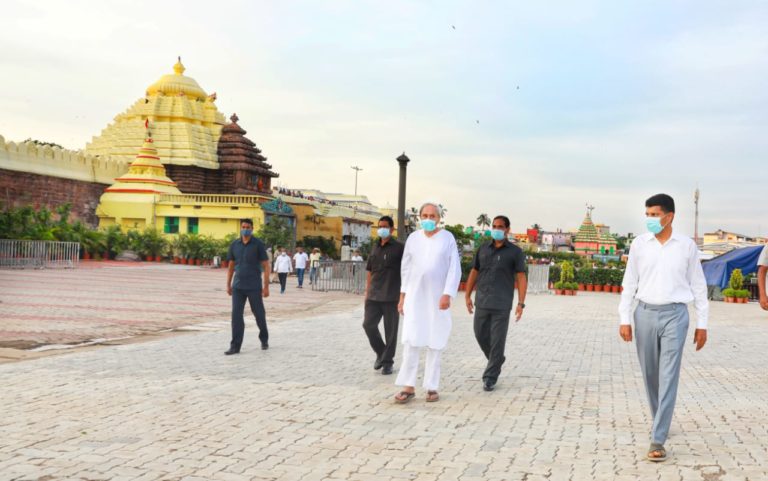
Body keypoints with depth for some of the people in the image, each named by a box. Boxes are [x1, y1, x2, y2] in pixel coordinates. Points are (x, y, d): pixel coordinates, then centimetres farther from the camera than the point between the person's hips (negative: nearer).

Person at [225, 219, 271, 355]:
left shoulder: (258, 244, -5)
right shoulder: (234, 245, 6)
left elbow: (266, 266, -6)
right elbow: (231, 265, 13)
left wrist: (266, 286, -11)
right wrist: (228, 285, 9)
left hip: (254, 286, -3)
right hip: (238, 286, 3)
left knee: (259, 313, 9)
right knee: (236, 315, -4)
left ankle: (264, 339, 32)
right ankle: (235, 346, -2)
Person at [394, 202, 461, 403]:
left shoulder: (448, 238, -2)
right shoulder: (413, 238, 6)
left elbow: (454, 269, -6)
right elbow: (406, 267, 10)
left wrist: (447, 295, -16)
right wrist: (403, 295, 7)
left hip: (438, 297, -1)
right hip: (415, 295, 2)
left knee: (434, 342, 4)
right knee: (411, 341, -6)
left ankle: (432, 387, 11)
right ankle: (409, 387, -3)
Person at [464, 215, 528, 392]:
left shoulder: (515, 252, -1)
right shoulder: (483, 249, 10)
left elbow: (521, 278, -4)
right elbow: (474, 272, 15)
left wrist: (521, 303, -12)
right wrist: (467, 295, 10)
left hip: (502, 304, -4)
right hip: (482, 302, 4)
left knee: (497, 340, -3)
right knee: (481, 335, 11)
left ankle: (490, 377, 6)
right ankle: (497, 360, 37)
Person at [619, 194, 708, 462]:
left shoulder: (687, 246, 0)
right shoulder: (639, 244, 3)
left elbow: (698, 286, 5)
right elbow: (630, 283, 6)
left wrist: (702, 324, 5)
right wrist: (624, 319, 1)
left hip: (675, 315, -2)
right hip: (645, 313, 2)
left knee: (668, 377, -7)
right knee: (650, 375, 11)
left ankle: (657, 440, -7)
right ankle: (661, 421, 34)